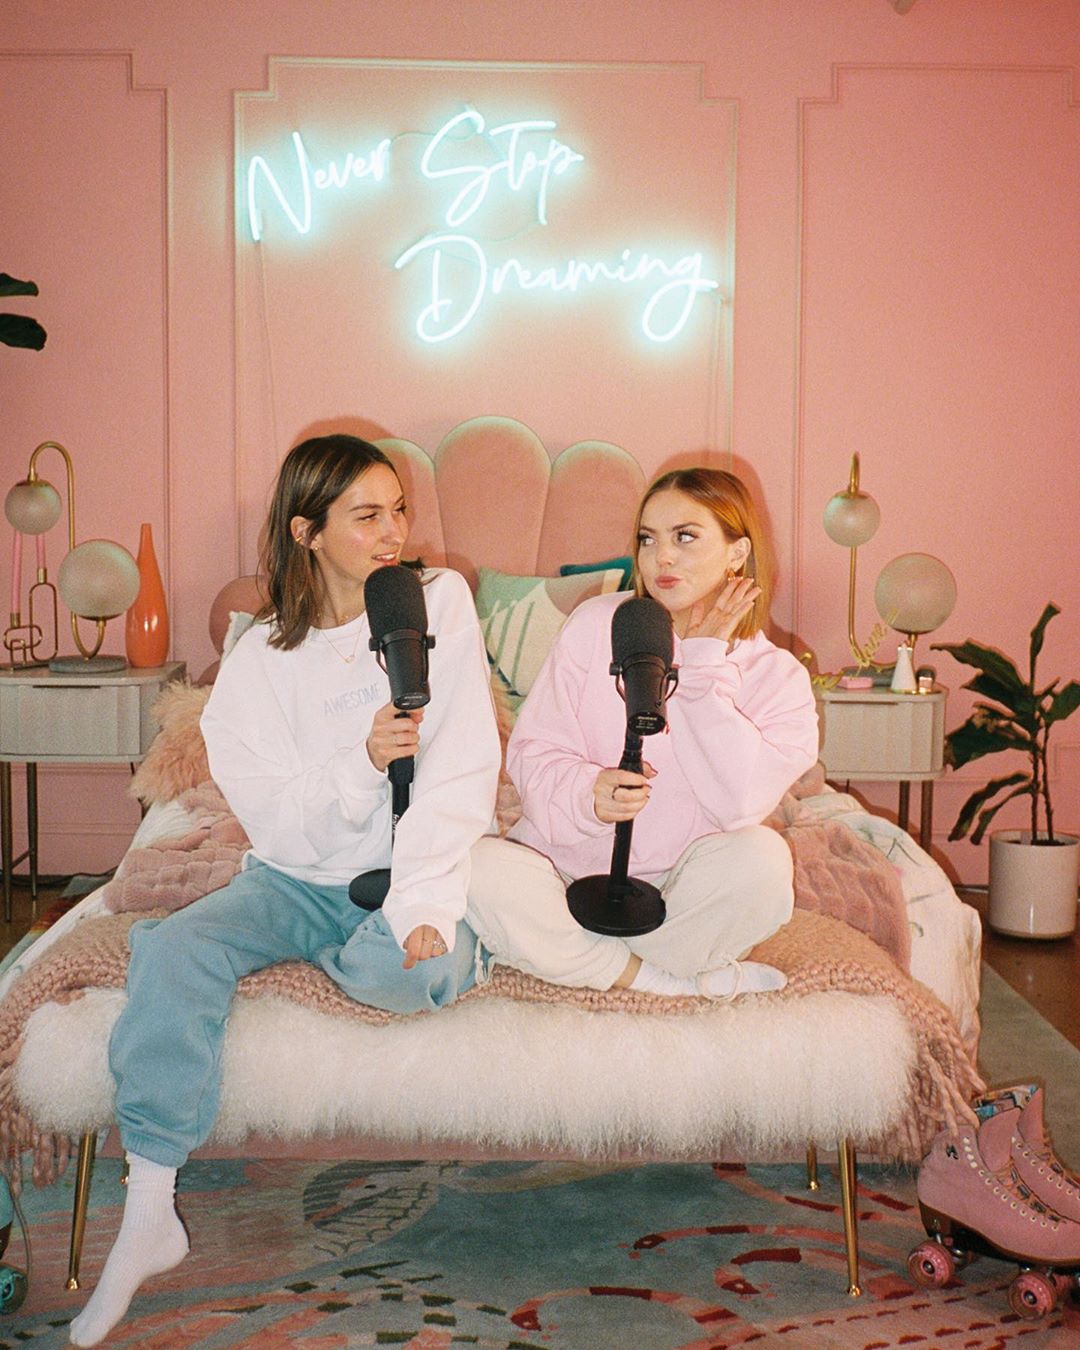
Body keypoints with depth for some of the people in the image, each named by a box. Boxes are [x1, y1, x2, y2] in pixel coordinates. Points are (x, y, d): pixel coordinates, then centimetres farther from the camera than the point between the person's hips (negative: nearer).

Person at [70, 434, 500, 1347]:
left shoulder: (441, 602, -3)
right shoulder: (261, 657, 1)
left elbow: (462, 770, -13)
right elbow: (270, 812, -7)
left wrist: (419, 904, -26)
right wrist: (362, 763, -26)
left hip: (409, 871, -1)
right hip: (299, 877, 2)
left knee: (417, 967, -34)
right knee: (172, 950, -24)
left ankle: (336, 958, 5)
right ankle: (148, 1219, -15)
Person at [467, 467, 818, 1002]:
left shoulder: (778, 677, 0)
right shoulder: (597, 624, 2)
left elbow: (740, 804, -17)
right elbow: (532, 751, -3)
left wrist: (705, 662, -13)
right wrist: (587, 793, -26)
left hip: (680, 895, 0)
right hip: (568, 872, 1)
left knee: (760, 859, -31)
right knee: (483, 871, -30)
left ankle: (589, 962, -11)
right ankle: (682, 981, -18)